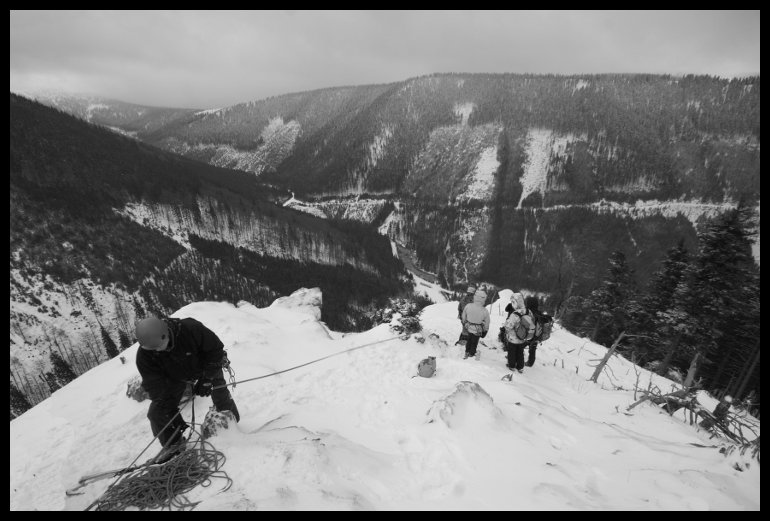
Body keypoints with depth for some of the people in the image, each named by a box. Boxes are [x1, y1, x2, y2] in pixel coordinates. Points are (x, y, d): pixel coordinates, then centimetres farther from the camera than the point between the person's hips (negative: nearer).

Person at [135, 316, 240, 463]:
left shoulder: (191, 329, -40)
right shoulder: (144, 354, -29)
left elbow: (216, 349, -26)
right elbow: (155, 386, -22)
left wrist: (207, 379, -27)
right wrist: (172, 412, -27)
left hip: (206, 366, -2)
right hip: (175, 378, 2)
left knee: (222, 398, 1)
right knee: (157, 412, -8)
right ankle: (173, 444, 14)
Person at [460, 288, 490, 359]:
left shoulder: (468, 306, -21)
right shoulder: (485, 311, -26)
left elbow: (463, 317, -4)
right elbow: (487, 323, -11)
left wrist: (464, 324, 16)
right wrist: (484, 331, 6)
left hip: (469, 327, 3)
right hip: (477, 330, -2)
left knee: (469, 340, 27)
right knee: (474, 342, 20)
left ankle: (467, 352, 43)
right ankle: (471, 354, 39)